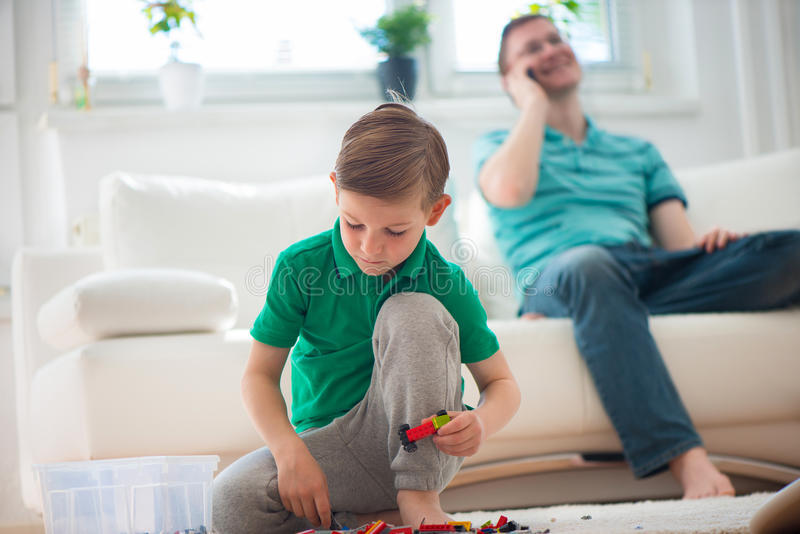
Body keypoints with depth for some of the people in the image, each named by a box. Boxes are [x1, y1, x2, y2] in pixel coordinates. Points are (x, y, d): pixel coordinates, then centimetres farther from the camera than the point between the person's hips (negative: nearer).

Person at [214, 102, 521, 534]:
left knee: (413, 313, -25)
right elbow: (260, 374, -3)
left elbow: (501, 383, 1)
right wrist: (290, 452, -21)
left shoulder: (446, 287, -9)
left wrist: (481, 423, -24)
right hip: (329, 447, 1)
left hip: (417, 447, 0)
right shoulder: (300, 268, -9)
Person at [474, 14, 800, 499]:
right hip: (558, 283, -4)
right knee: (588, 264, -42)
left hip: (655, 273, 4)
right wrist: (534, 103, 13)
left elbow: (682, 243, 19)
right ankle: (688, 460, -51)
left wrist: (709, 242, -6)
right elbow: (510, 190, -2)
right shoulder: (497, 145, 25)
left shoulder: (639, 153, 34)